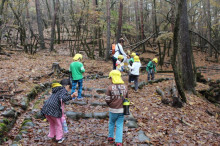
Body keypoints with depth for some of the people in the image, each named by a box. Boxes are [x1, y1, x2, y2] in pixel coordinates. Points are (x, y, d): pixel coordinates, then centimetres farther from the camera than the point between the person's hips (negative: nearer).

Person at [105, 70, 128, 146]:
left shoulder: (110, 87, -15)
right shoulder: (125, 87, -3)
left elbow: (107, 100, -10)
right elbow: (126, 97, 7)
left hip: (113, 110, -2)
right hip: (122, 110, 2)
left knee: (111, 123, 21)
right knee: (119, 125, 10)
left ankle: (110, 137, 34)